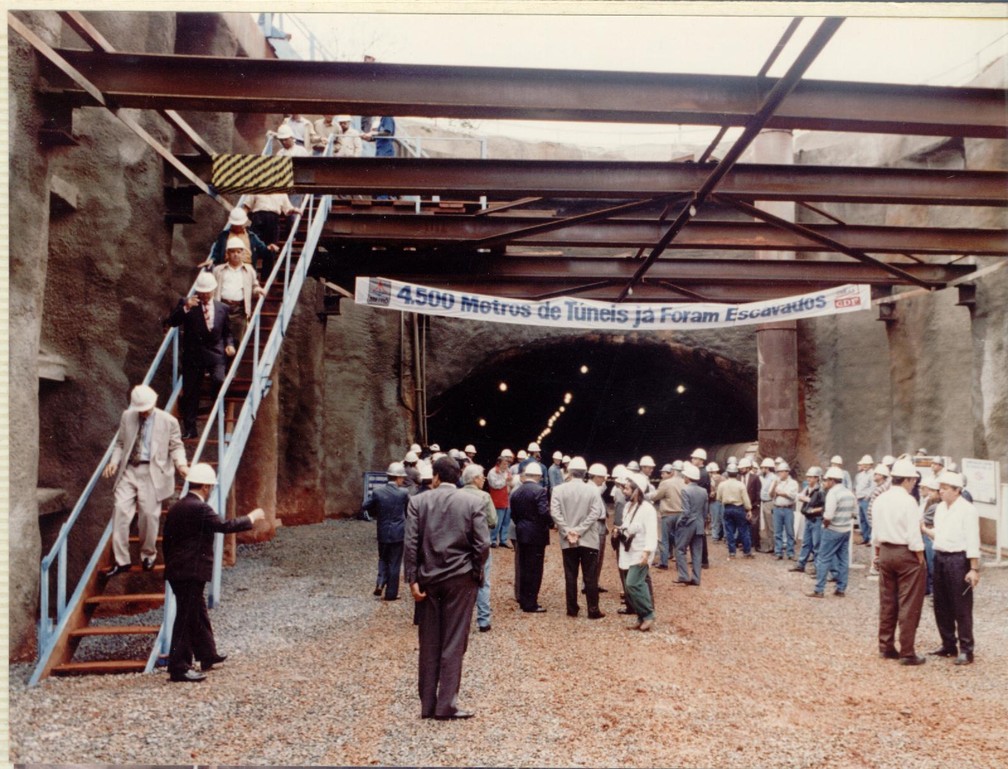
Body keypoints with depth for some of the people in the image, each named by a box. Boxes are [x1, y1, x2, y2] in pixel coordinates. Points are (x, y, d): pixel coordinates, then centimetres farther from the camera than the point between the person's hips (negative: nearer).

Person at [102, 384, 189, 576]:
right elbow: (120, 443, 15)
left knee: (149, 514, -2)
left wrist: (181, 464, -15)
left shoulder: (168, 421, -1)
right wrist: (114, 461, -1)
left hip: (152, 472, -3)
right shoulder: (127, 417, 8)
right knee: (120, 510, -5)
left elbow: (176, 447, 3)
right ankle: (120, 560, 3)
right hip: (128, 470, 3)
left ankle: (148, 555, 22)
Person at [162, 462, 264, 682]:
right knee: (187, 618, -3)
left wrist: (171, 565, 24)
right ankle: (179, 668, 1)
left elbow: (167, 539, 16)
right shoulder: (200, 509, -18)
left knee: (198, 613, 21)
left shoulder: (176, 508, 11)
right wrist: (252, 517, -8)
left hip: (176, 571, 10)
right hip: (191, 572, -10)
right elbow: (225, 526, -21)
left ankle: (207, 655, 35)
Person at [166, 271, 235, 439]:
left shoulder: (222, 308, 8)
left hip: (215, 354, 0)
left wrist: (229, 344, -1)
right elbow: (172, 322, -11)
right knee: (189, 392, 3)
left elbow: (227, 332, 18)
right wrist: (186, 308, -23)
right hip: (192, 355, 0)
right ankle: (189, 428, 15)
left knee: (219, 381, -23)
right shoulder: (186, 303, 1)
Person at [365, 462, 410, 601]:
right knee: (394, 563, 7)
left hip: (382, 532, 2)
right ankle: (391, 593, 11)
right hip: (398, 533, -2)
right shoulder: (403, 493, -13)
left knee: (383, 559, 21)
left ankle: (380, 583, 2)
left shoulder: (377, 491, -8)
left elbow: (367, 507, 0)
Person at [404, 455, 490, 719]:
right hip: (460, 579, -1)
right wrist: (475, 572, 6)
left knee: (428, 644, 10)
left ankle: (427, 704, 17)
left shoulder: (418, 501, -2)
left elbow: (411, 543, -7)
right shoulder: (472, 502, -4)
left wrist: (412, 579, -4)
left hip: (428, 579, 1)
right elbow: (483, 544, -9)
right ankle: (446, 704, 6)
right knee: (454, 643, 5)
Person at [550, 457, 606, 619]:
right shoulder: (593, 489, -4)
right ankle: (593, 610, 7)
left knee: (570, 576, 8)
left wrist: (567, 532, -10)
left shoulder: (559, 489, -2)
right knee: (590, 576, 4)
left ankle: (572, 609, 13)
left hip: (567, 541, 1)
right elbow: (595, 513, -12)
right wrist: (579, 531, -12)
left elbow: (554, 512, -11)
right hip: (588, 540, -1)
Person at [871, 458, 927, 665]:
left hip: (885, 552, 7)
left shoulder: (879, 500, 5)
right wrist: (921, 559, -9)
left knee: (887, 602, 15)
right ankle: (907, 653, 5)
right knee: (909, 606, 1)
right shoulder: (908, 501, -16)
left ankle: (886, 647, 23)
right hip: (906, 554, -7)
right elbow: (914, 535, -17)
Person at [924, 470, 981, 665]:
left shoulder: (967, 510, -13)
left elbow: (972, 542, -16)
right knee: (941, 606, 14)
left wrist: (974, 569, -18)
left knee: (961, 607, -1)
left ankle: (966, 650, 8)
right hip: (940, 558, 8)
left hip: (958, 560, -8)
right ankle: (948, 645, 27)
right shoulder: (940, 507, 10)